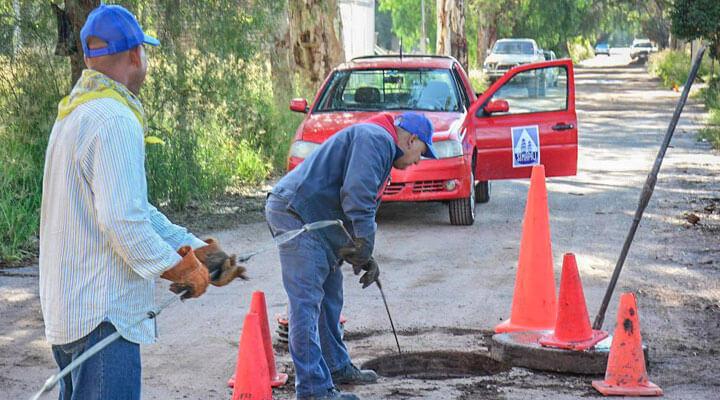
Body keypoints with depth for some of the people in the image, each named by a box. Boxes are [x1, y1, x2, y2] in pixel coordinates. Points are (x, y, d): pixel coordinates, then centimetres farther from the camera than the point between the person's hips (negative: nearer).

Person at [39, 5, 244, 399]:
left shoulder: (77, 113, 15)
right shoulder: (115, 121, -19)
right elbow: (123, 221, -26)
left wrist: (195, 249, 11)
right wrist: (183, 270, -13)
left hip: (67, 306, 11)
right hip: (100, 315, -11)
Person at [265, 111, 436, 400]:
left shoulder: (381, 146, 26)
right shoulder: (377, 138, -9)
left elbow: (362, 207, 25)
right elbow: (355, 192, -23)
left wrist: (362, 256, 11)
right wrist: (364, 244, -19)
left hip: (316, 222, 11)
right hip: (296, 216, -11)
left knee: (329, 296, 22)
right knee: (307, 301, -13)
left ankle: (336, 368, 35)